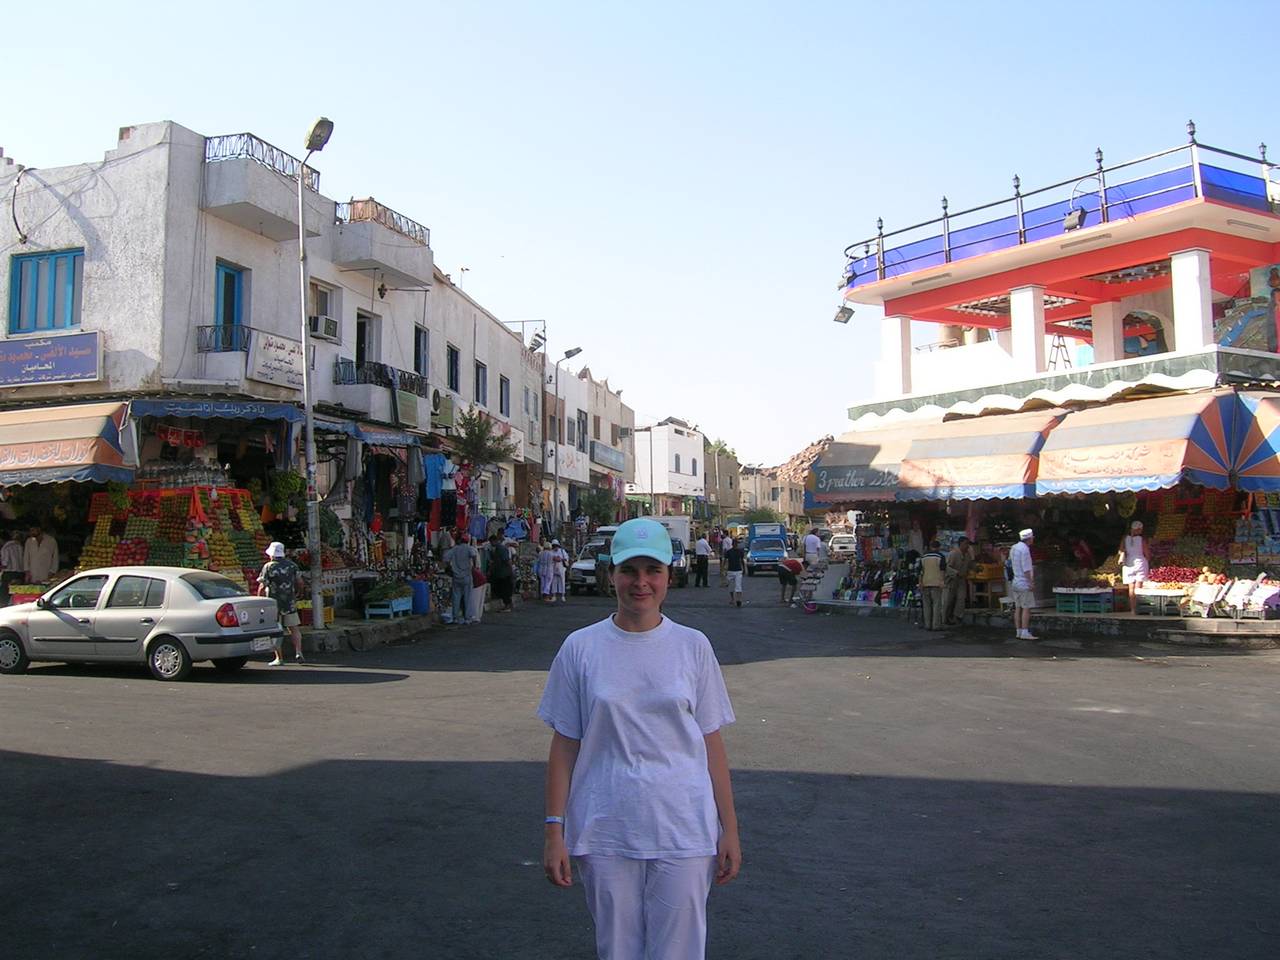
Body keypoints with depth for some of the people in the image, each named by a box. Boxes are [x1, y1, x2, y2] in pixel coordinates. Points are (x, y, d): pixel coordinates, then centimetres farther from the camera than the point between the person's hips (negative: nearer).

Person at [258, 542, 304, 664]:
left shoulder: (268, 567, -8)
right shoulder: (292, 565, 4)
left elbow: (262, 587, -10)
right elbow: (300, 582, 3)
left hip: (274, 603, -3)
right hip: (290, 603, 3)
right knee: (294, 628, 11)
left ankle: (279, 658, 6)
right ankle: (298, 653, -2)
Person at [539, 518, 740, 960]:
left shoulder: (693, 646, 1)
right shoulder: (580, 648, -1)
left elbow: (711, 743, 3)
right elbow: (564, 744, 2)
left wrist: (729, 828, 2)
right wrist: (554, 830, -1)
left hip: (683, 832, 0)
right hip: (604, 834, 0)